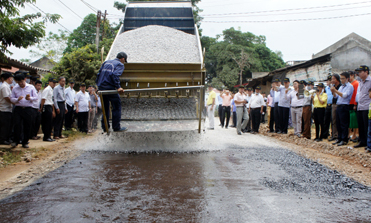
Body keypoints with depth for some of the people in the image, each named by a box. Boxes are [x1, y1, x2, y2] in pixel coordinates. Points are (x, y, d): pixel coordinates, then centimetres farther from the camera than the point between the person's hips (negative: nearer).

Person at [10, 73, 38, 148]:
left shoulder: (31, 87, 6)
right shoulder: (15, 88, 8)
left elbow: (36, 97, 4)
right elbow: (11, 98, 7)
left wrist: (30, 98, -16)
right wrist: (17, 99, -14)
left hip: (28, 109, 0)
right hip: (18, 109, 0)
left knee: (27, 126, 3)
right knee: (17, 124, -11)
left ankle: (25, 142, 14)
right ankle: (16, 141, 1)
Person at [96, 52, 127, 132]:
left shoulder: (106, 62, 24)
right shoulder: (120, 65, 2)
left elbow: (99, 74, 21)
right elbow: (115, 75, -16)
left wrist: (98, 84, 24)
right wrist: (118, 87, -21)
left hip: (101, 87, 7)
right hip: (109, 87, -7)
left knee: (105, 107, 16)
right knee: (116, 106, 2)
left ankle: (105, 127, 19)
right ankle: (116, 127, 2)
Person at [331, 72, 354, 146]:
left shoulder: (350, 86, -6)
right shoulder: (341, 86, 18)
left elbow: (344, 95, -18)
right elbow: (336, 96, 17)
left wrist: (336, 90, -19)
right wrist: (333, 92, -2)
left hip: (344, 107, -8)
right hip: (338, 106, 8)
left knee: (344, 124, -5)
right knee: (338, 124, 11)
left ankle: (344, 140, 0)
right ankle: (339, 138, 19)